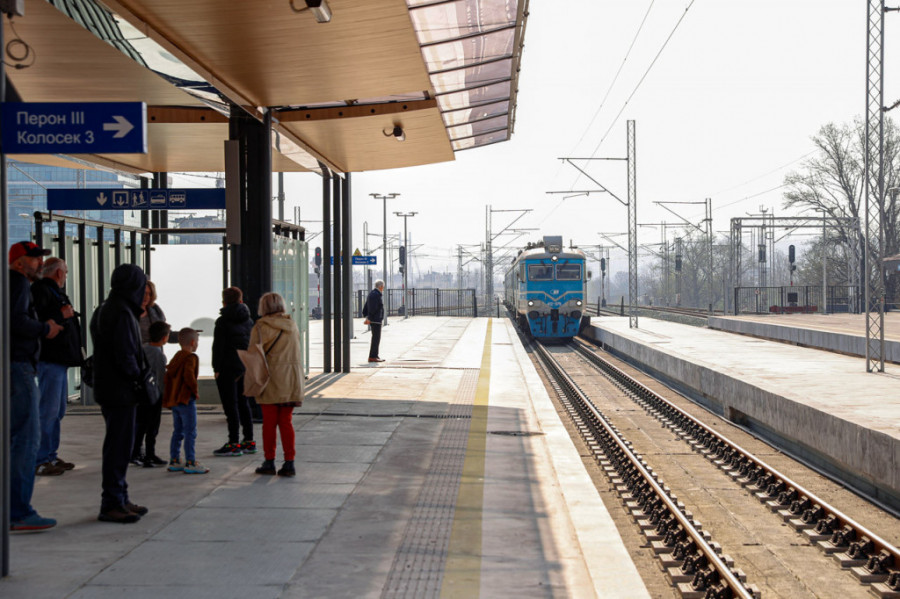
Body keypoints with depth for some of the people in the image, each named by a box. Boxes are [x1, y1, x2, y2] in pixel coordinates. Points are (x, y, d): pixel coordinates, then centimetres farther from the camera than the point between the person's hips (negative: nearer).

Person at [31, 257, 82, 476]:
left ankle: (51, 456, 22)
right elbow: (36, 320, -23)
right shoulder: (41, 290, -10)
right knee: (48, 411, -9)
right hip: (50, 359, -11)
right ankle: (41, 460, -6)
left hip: (60, 359, 11)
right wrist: (61, 315, -17)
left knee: (58, 410, 15)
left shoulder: (55, 292, 21)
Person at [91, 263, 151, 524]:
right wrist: (137, 376, -9)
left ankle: (119, 499, 23)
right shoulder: (122, 313, -17)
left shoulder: (104, 311, 15)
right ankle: (112, 504, -3)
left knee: (119, 444, 16)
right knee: (119, 445, -6)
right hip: (120, 391, -10)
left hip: (107, 388, 10)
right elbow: (125, 355, -20)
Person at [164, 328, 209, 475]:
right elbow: (188, 375, -25)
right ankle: (190, 463, -7)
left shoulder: (176, 356, 14)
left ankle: (174, 461, 18)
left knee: (178, 431, 15)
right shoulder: (191, 357, -12)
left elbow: (168, 373, 13)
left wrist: (170, 391, 16)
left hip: (173, 400, 9)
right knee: (190, 432, -6)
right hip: (186, 399, -9)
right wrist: (195, 390, -14)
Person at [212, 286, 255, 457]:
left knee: (230, 405, -4)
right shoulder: (248, 320, 10)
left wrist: (217, 368, -10)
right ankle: (249, 441, 16)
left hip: (228, 366, -7)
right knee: (243, 403, 14)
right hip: (245, 366, 7)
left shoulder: (223, 321, -11)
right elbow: (252, 344, 13)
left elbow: (218, 346, -14)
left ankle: (234, 444, -5)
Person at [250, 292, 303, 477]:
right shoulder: (292, 326, 7)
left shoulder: (260, 328, -8)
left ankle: (269, 462, 11)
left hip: (271, 379, -4)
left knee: (269, 422, 6)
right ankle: (289, 463, 4)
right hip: (291, 380, 4)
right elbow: (296, 353, 11)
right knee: (286, 422, 8)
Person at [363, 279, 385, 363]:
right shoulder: (376, 294, -17)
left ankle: (375, 356, 18)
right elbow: (373, 308, -21)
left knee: (376, 338, 14)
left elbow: (366, 307, 17)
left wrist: (366, 316, 16)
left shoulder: (371, 293, 14)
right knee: (376, 338, -8)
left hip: (372, 319, 10)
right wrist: (369, 318, -17)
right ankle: (372, 357, -8)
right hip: (376, 320, -10)